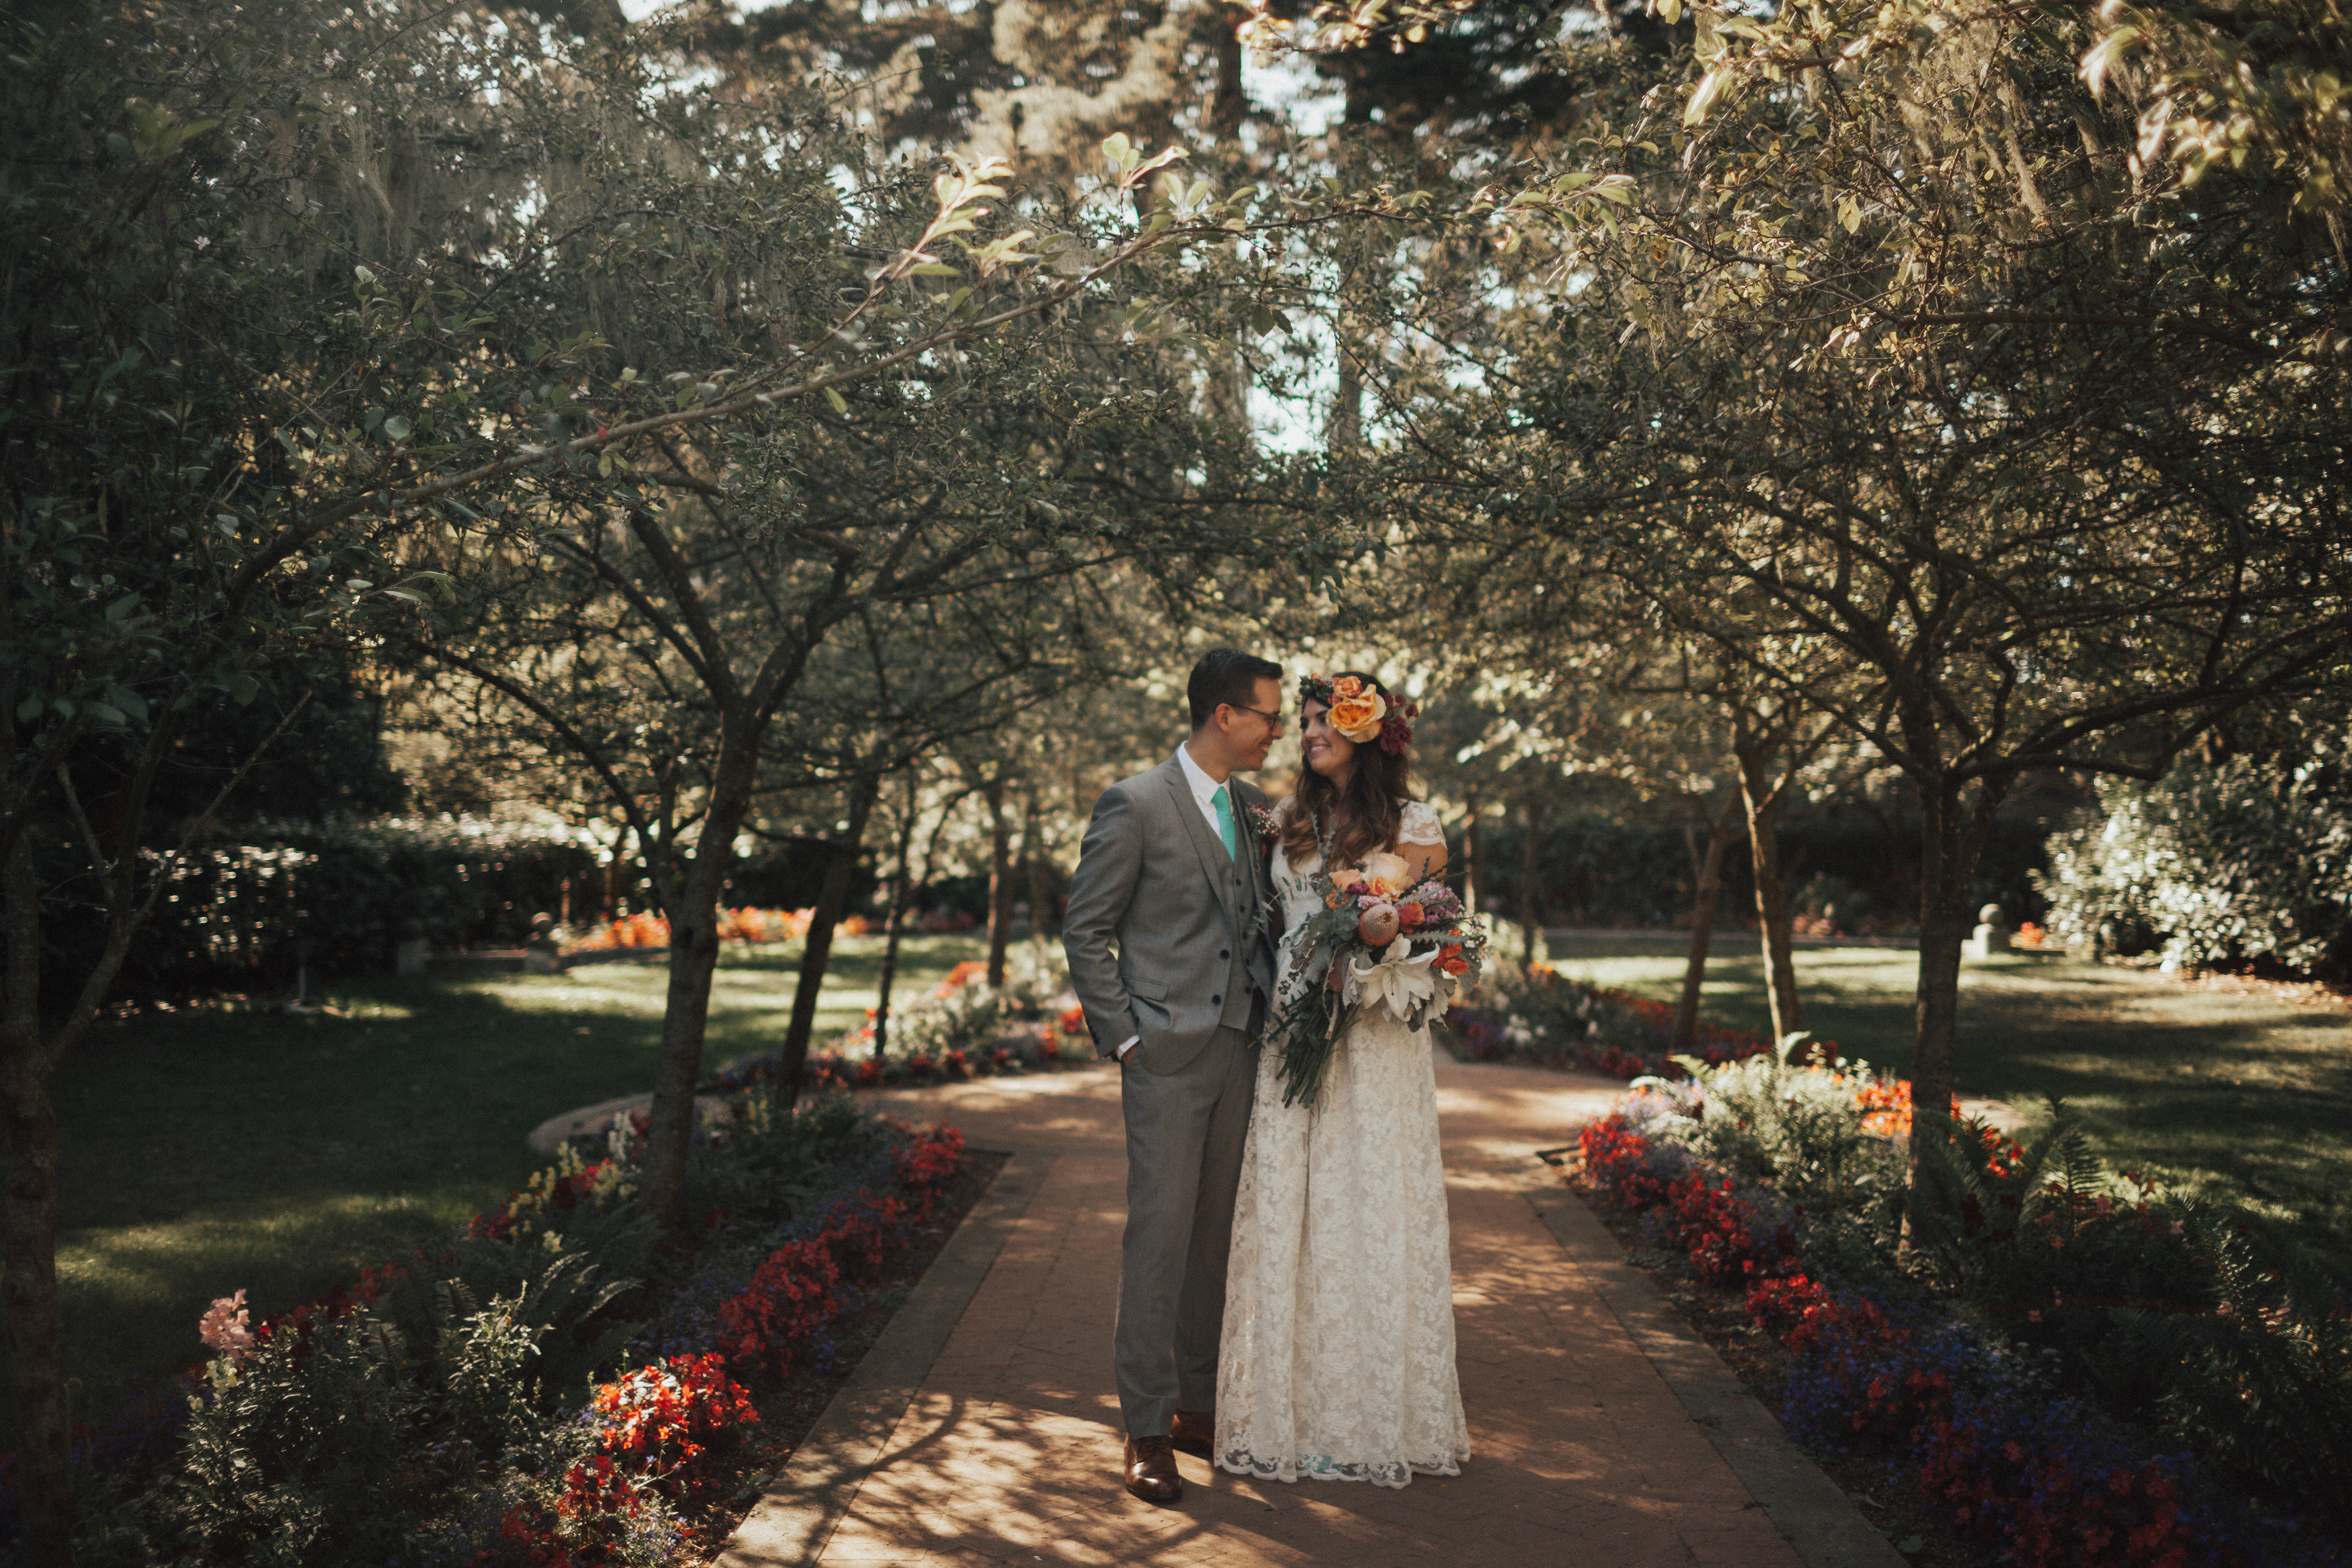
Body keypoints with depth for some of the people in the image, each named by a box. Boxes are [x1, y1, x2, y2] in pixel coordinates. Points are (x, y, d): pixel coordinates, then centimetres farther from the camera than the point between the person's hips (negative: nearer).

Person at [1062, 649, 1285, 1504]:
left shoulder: (1252, 811, 13)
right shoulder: (1136, 805, -7)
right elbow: (1085, 930, -5)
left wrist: (1268, 1016, 7)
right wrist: (1122, 1037, -9)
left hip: (1239, 1052, 6)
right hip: (1168, 1053, -6)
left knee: (1216, 1235, 12)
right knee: (1160, 1238, -4)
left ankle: (1197, 1404, 23)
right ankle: (1147, 1429, 5)